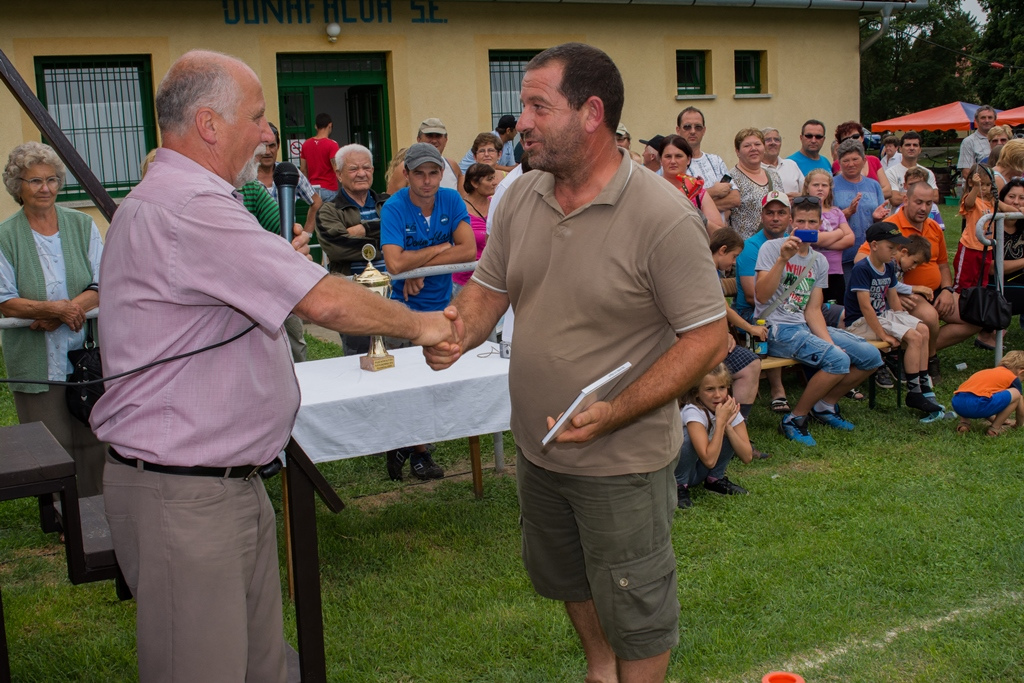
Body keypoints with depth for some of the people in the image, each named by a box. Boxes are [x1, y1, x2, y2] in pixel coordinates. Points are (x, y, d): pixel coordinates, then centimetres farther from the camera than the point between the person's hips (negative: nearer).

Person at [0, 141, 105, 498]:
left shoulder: (82, 225, 6)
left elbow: (103, 286, 1)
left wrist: (62, 313, -15)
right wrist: (54, 308, -21)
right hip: (37, 365, -2)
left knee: (92, 444, 6)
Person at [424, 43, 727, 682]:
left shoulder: (664, 216, -21)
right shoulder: (521, 197, -1)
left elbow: (708, 338, -20)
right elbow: (488, 289, 9)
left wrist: (614, 414, -28)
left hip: (623, 461, -7)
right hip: (537, 449, 7)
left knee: (634, 610, 10)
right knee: (565, 580, 27)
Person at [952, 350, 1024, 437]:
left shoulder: (988, 372, 35)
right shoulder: (1013, 378, 19)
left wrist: (995, 420, 57)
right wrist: (1017, 425, 44)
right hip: (977, 405, -7)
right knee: (1015, 394, 8)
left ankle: (964, 422, 18)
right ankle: (994, 429, 9)